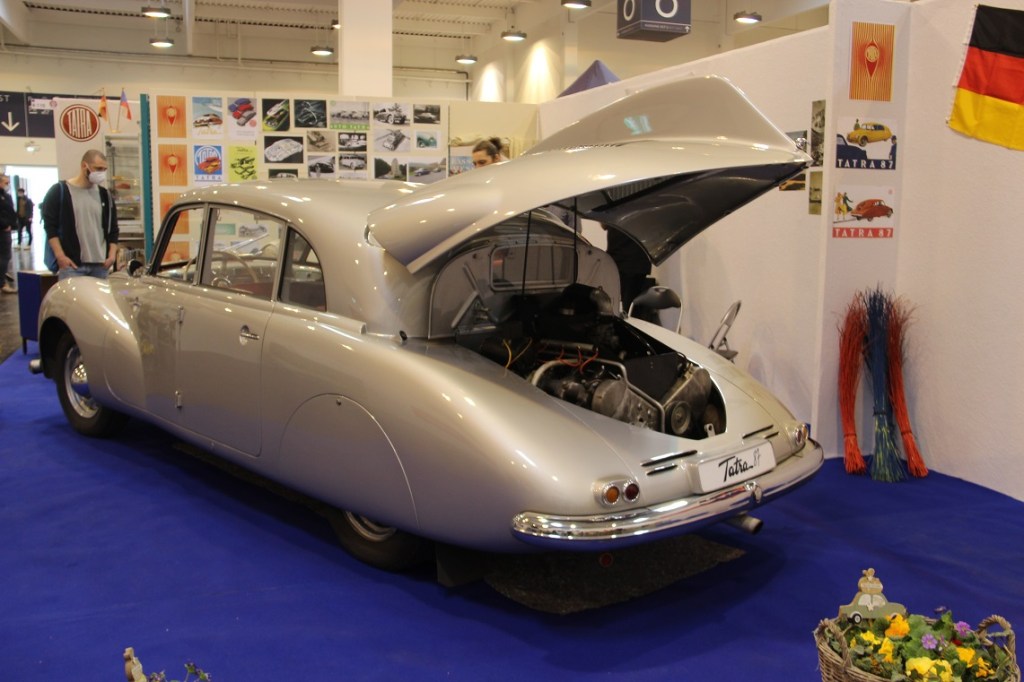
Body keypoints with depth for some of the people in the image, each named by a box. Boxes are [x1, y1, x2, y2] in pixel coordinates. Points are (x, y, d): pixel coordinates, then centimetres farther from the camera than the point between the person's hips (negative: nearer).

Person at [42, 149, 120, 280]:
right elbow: (50, 226, -3)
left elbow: (112, 228, 17)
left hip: (100, 265, 5)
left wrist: (112, 254, 3)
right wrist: (60, 256, -12)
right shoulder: (59, 192, 0)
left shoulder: (105, 195, 14)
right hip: (71, 264, -4)